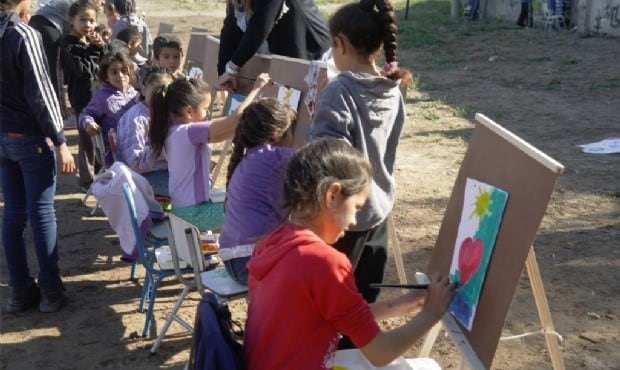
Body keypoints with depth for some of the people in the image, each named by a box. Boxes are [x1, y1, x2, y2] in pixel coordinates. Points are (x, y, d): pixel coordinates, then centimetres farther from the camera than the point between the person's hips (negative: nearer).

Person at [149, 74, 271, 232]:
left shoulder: (172, 130, 2)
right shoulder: (190, 132, -25)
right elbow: (237, 118, -29)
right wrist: (256, 89, -18)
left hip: (181, 207, 10)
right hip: (193, 212, -9)